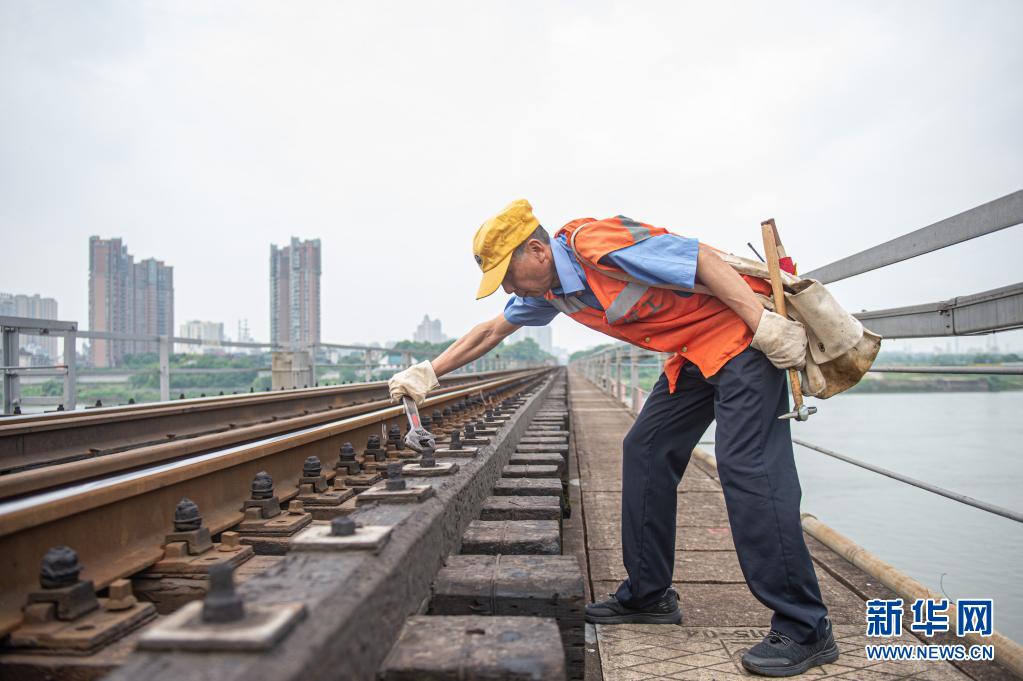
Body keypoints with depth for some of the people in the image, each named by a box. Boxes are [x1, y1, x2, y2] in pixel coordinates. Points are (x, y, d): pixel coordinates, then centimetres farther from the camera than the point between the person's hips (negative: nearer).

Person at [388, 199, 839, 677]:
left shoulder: (596, 244, -23)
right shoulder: (547, 290, 6)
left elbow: (702, 259, -23)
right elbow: (490, 332, 17)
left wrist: (765, 326, -23)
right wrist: (429, 372, 17)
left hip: (741, 336, -9)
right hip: (693, 355, 9)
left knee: (746, 468, -15)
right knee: (645, 453, 6)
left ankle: (804, 630, -5)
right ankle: (648, 595, 17)